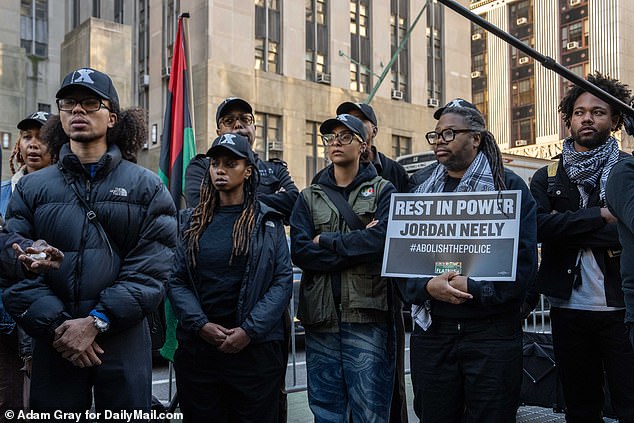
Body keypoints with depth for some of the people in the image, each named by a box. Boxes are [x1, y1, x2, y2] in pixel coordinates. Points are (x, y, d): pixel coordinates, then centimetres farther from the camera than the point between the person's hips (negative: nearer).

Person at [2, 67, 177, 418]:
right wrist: (58, 326, -13)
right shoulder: (31, 189, 7)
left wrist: (96, 322, -14)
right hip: (53, 344, 1)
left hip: (125, 342, -1)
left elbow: (151, 270, -7)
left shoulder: (147, 188, 2)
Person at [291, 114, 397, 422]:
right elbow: (299, 251, -2)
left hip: (366, 315, -3)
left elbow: (382, 239, -12)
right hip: (320, 315, 3)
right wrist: (357, 245, -10)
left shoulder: (383, 191, 8)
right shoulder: (309, 197, 14)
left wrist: (325, 241, -5)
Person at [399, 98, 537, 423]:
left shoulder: (509, 186, 0)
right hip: (431, 329, 3)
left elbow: (524, 259, -7)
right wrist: (427, 287, -15)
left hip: (492, 331, -3)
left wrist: (473, 288, -18)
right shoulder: (419, 186, 9)